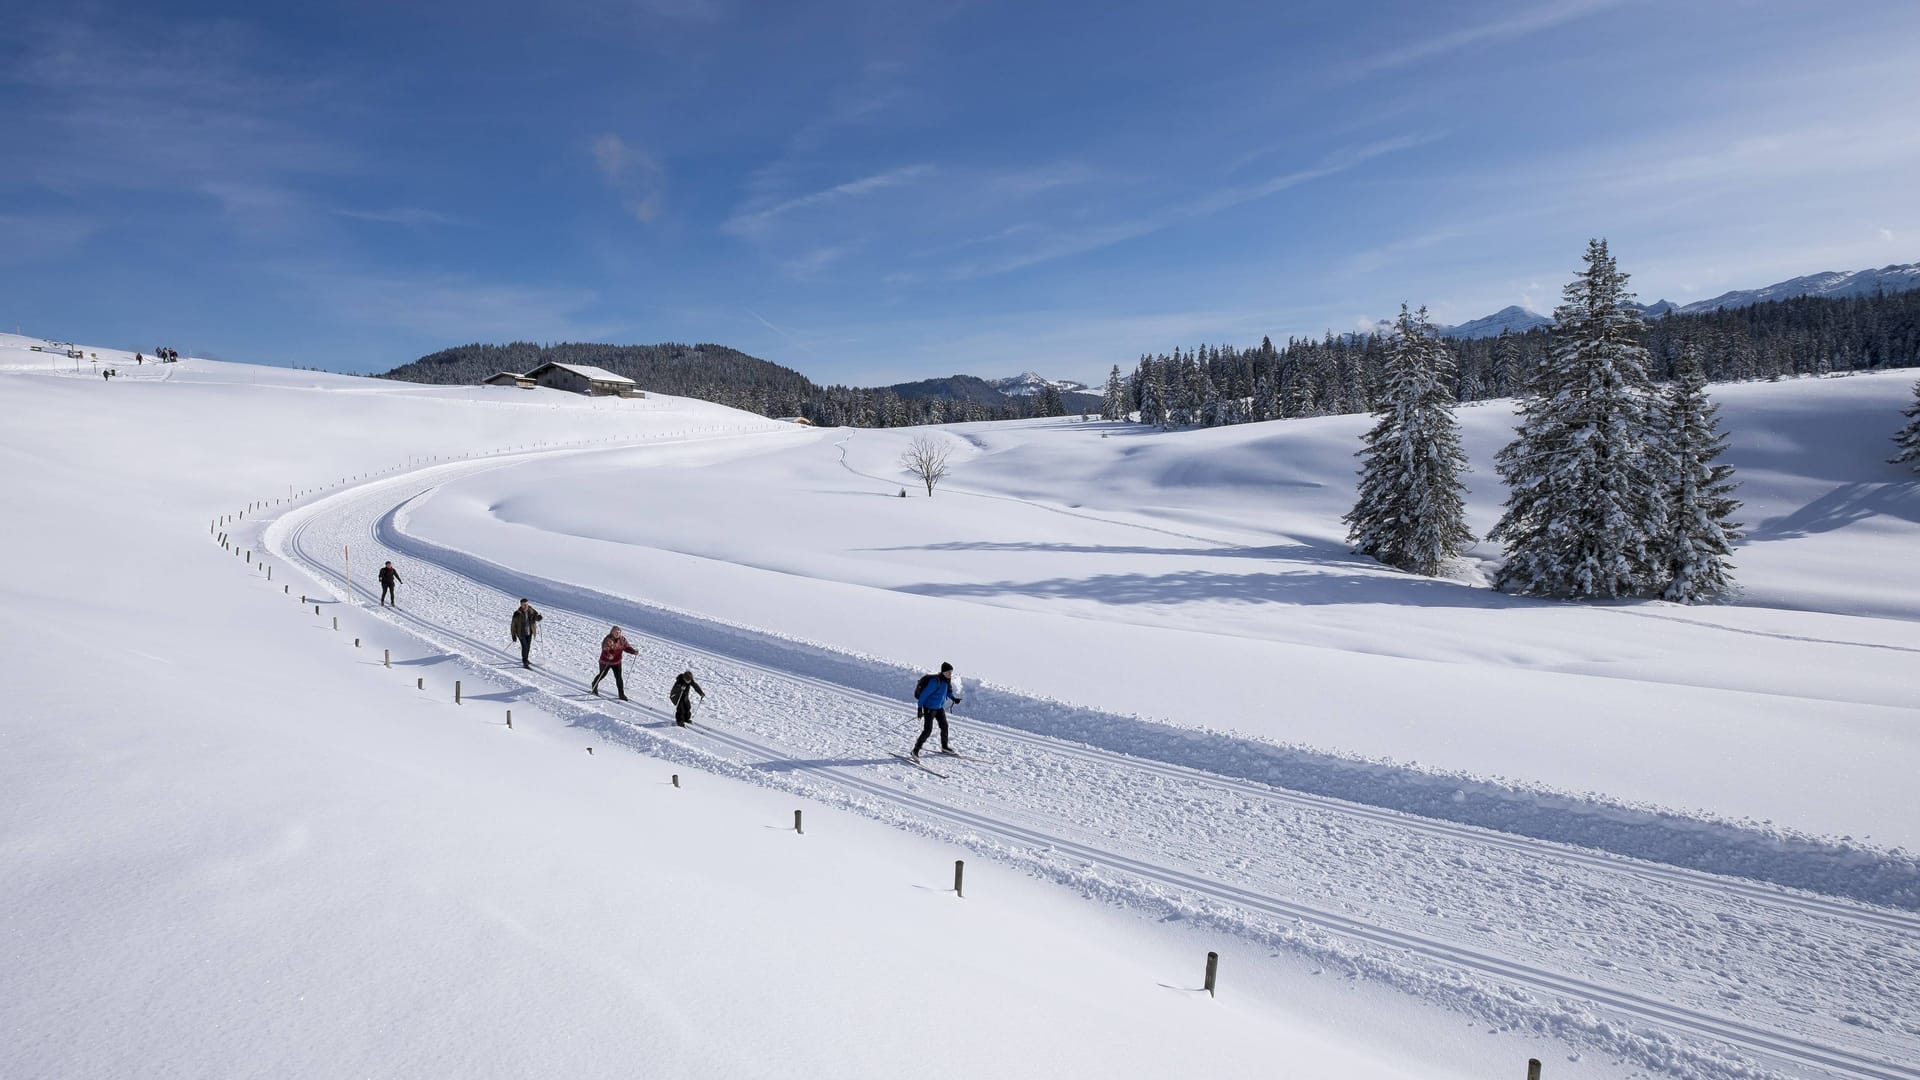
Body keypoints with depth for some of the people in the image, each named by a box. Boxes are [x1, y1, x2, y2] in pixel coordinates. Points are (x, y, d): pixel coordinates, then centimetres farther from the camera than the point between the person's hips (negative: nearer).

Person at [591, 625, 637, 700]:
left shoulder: (622, 639, -6)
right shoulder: (607, 640, -24)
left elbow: (627, 647, -3)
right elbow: (605, 650, -35)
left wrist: (634, 651, -20)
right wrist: (608, 655, -55)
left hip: (617, 662, 3)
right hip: (606, 662, -3)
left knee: (619, 677, -5)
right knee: (602, 675, 19)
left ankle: (621, 694, 2)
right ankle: (594, 687, 47)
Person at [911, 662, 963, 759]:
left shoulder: (947, 681, -1)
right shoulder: (935, 681, -27)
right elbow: (924, 694, -24)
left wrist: (953, 698, 0)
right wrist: (920, 707, -25)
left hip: (940, 707, 9)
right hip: (929, 708, -9)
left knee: (944, 726, 19)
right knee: (927, 730, -12)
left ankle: (944, 747, 39)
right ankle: (916, 750, -2)